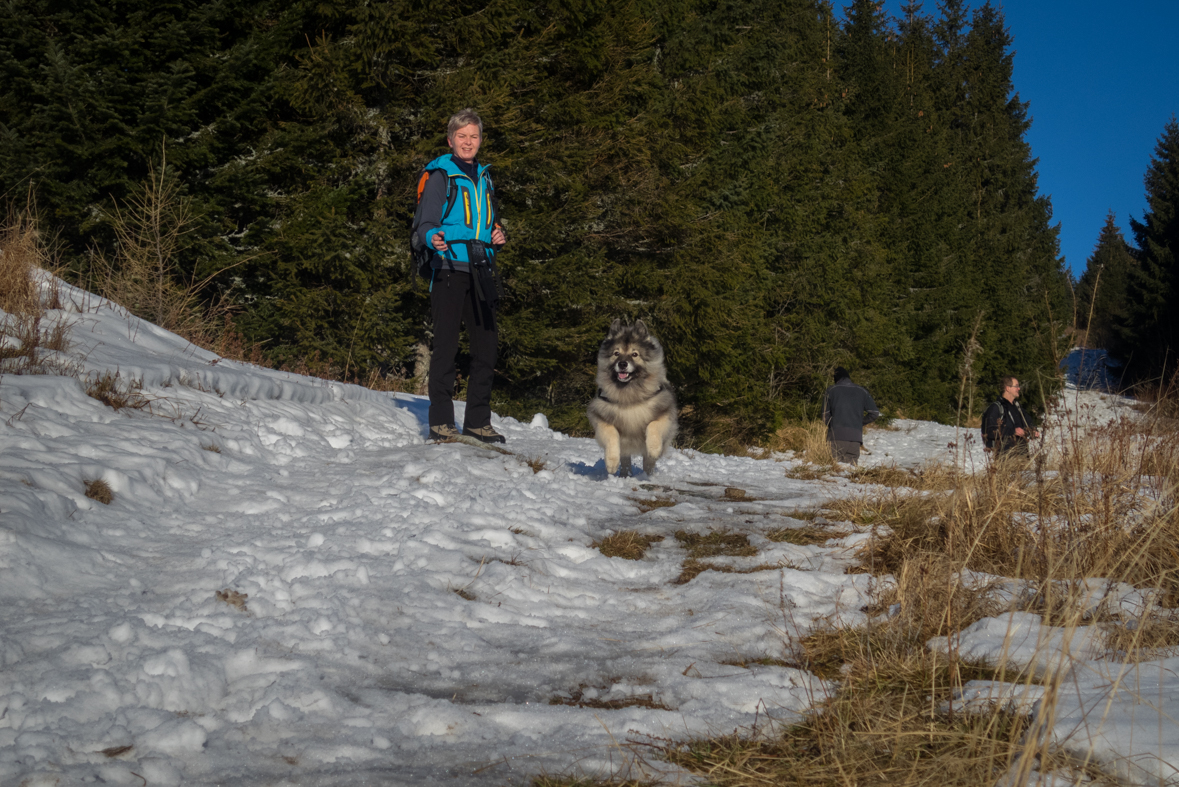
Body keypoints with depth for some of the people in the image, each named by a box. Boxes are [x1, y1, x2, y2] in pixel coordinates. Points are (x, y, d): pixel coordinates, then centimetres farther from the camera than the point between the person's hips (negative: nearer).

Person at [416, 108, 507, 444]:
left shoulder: (484, 177, 20)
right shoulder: (440, 176, 0)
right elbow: (426, 224, -7)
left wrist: (497, 237, 6)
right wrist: (434, 238, -30)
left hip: (481, 270, 6)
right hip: (450, 268, -6)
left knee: (486, 344, 5)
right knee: (446, 344, -8)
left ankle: (478, 421, 13)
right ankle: (440, 422, -3)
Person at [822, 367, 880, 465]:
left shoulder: (831, 390, 8)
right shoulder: (862, 391, 13)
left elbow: (825, 415, 5)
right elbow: (874, 413, 12)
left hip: (836, 435, -2)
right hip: (855, 436, 2)